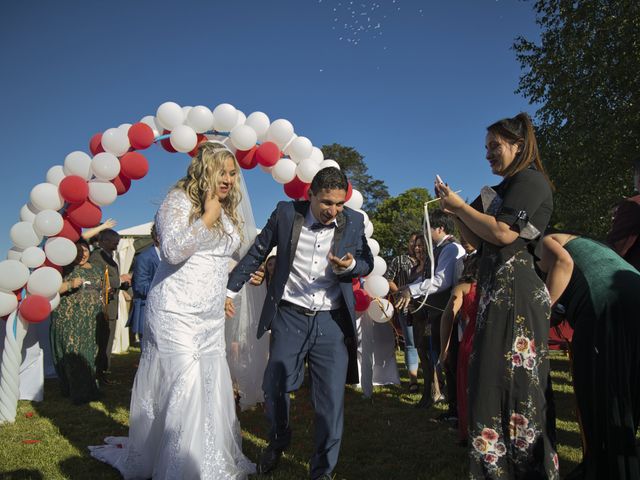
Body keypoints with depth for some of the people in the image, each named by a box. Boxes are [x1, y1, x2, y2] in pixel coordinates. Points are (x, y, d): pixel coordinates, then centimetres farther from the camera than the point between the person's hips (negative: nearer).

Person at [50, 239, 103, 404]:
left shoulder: (95, 270, 14)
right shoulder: (66, 268, -2)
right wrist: (69, 284, -24)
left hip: (91, 321, 5)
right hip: (69, 319, -5)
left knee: (88, 354, 9)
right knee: (73, 354, -4)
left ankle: (88, 389, 20)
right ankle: (78, 393, 5)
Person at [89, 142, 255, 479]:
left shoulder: (227, 211, 13)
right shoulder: (179, 201, -9)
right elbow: (172, 249, -23)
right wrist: (207, 218, -19)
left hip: (212, 318, 7)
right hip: (176, 313, -7)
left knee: (213, 387, 7)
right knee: (184, 386, -6)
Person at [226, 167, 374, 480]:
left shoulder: (354, 222, -3)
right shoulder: (286, 213, -5)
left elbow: (367, 262, 8)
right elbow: (257, 252, 5)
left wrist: (351, 265, -16)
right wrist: (230, 288, 8)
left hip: (332, 321, 0)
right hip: (290, 316, 0)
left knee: (331, 401, 2)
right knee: (274, 387, 10)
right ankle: (278, 440, 42)